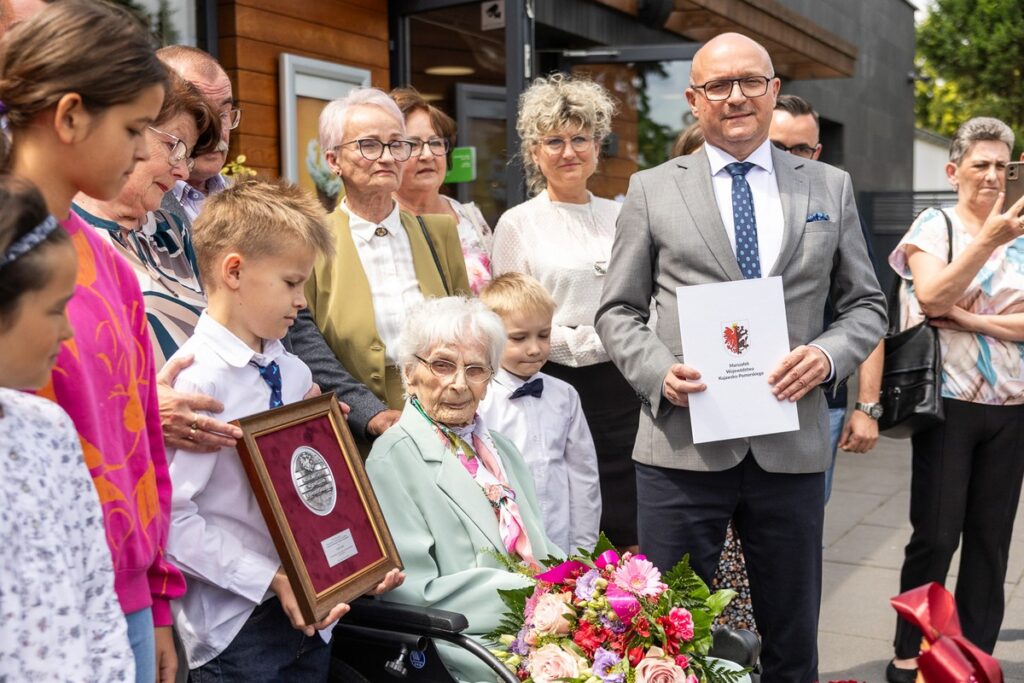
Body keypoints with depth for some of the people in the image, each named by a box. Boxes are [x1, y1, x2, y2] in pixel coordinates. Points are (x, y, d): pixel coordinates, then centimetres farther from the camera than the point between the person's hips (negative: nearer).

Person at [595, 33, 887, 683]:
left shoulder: (831, 187, 9)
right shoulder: (652, 189, 5)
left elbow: (867, 304, 11)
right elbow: (618, 311, 6)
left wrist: (828, 354, -9)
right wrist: (658, 369, -13)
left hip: (792, 449, 2)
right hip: (683, 445, -1)